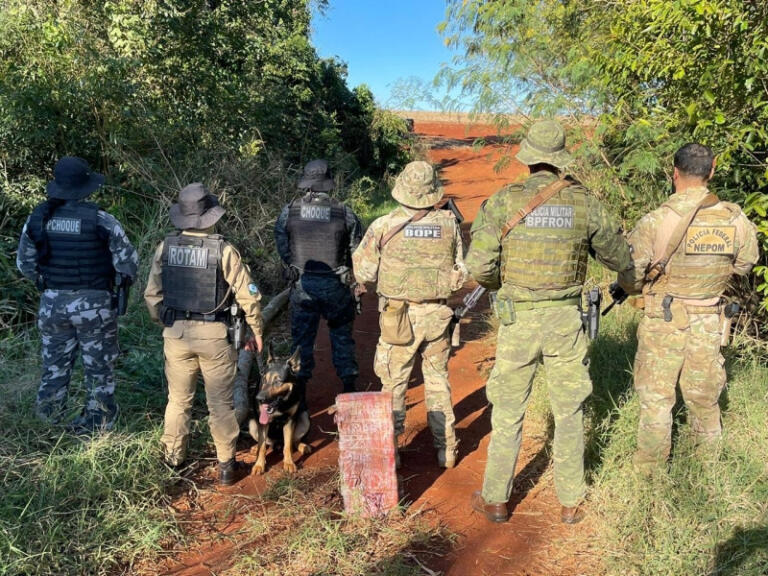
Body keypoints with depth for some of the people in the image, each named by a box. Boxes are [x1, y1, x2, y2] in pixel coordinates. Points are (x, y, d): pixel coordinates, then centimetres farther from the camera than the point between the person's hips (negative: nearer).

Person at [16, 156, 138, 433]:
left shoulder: (38, 217, -2)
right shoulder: (100, 219, -15)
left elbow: (24, 263, 9)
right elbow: (128, 262, -11)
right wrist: (124, 280, 10)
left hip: (52, 303, 4)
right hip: (94, 305, -4)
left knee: (55, 362, 21)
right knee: (99, 367, 11)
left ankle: (50, 412, 34)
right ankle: (97, 422, 21)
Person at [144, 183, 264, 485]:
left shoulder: (165, 247, -2)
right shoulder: (223, 250, -12)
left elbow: (152, 295, 4)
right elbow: (248, 295, -10)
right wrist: (256, 331, 3)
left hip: (176, 333, 3)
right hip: (215, 335, -3)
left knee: (178, 399, 18)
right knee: (220, 403, 9)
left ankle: (173, 458, 31)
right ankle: (226, 465, 17)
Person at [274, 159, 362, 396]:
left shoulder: (289, 211, -6)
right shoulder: (343, 212, -8)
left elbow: (281, 245, 3)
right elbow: (357, 247, -3)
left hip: (302, 285, 1)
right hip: (335, 285, 0)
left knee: (302, 337, 12)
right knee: (342, 334, 16)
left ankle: (299, 385, 18)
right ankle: (349, 383, 21)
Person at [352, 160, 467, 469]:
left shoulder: (383, 226, -11)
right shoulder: (449, 223, -4)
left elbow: (363, 272, -4)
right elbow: (461, 272, 2)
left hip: (397, 318, -2)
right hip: (437, 315, 2)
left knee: (394, 383, 11)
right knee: (438, 381, 16)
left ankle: (389, 451, 18)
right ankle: (446, 451, 24)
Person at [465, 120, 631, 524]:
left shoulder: (504, 201, -9)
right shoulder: (584, 203, -3)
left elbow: (479, 265, -13)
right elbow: (619, 258, 9)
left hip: (519, 320, -1)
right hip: (566, 319, 1)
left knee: (508, 412, 11)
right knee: (569, 413, 15)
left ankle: (495, 500, 23)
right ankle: (570, 502, 26)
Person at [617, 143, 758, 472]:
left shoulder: (656, 222, -19)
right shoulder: (735, 219, -7)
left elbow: (629, 278, -13)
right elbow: (745, 264, 10)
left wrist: (636, 287, 10)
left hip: (664, 323, -3)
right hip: (710, 323, 4)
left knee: (655, 396, 11)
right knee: (704, 395, 20)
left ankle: (651, 470, 23)